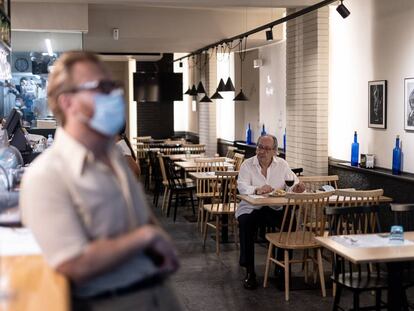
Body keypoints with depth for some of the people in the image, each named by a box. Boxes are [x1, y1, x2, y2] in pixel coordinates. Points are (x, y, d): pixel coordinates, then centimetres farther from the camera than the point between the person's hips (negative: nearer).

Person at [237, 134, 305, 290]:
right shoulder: (247, 165, -1)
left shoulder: (282, 164, 7)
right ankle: (249, 271, -20)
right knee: (245, 223, -32)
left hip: (275, 208, 2)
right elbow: (242, 186, -16)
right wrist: (257, 190, -36)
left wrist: (296, 187, -24)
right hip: (251, 208, -2)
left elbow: (293, 183, 1)